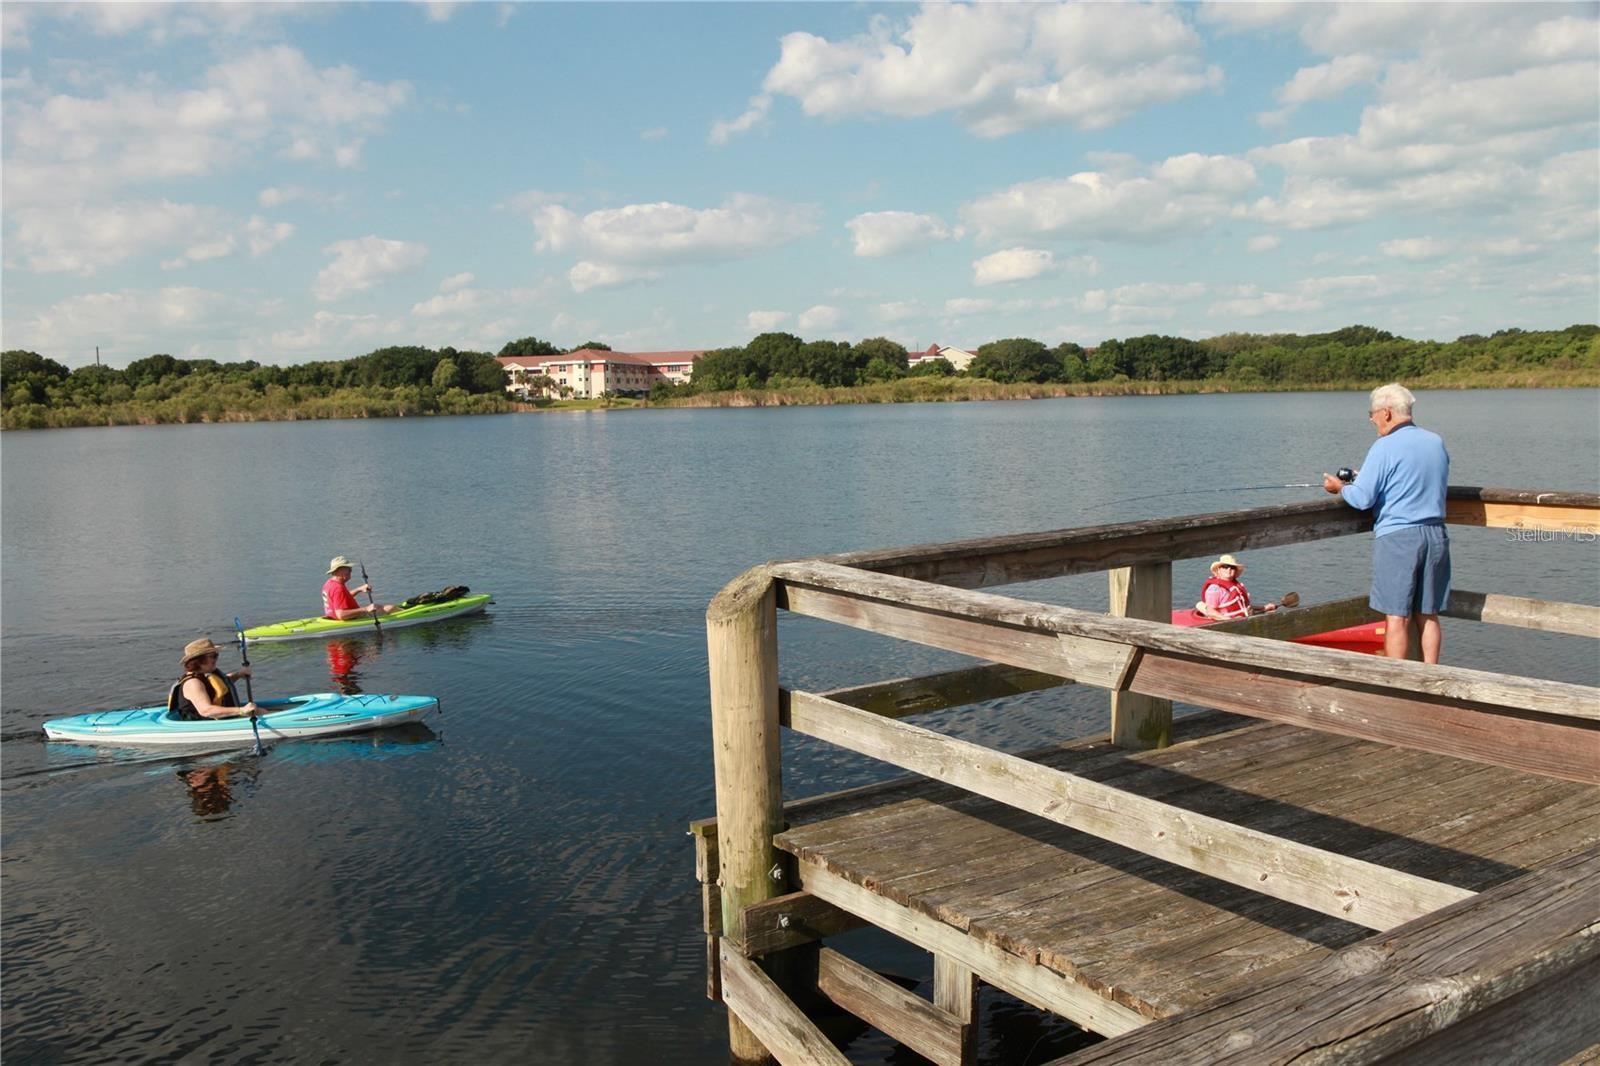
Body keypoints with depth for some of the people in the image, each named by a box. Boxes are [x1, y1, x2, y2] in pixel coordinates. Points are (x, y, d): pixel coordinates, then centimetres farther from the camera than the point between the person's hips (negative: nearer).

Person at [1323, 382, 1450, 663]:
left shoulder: (1385, 447, -11)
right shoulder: (1437, 443, 10)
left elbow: (1362, 498, -14)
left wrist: (1340, 488, 6)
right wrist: (1367, 478, 25)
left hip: (1397, 537, -6)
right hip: (1436, 535, 7)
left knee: (1397, 617, -1)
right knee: (1428, 616, 12)